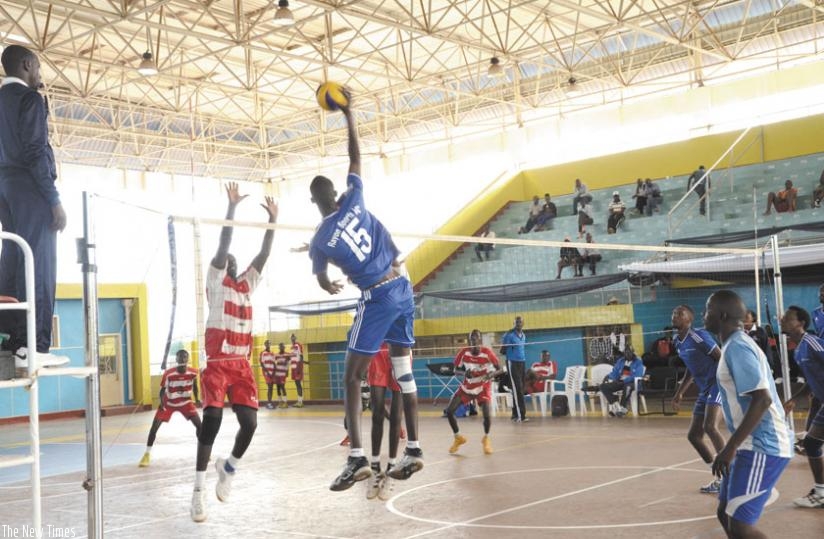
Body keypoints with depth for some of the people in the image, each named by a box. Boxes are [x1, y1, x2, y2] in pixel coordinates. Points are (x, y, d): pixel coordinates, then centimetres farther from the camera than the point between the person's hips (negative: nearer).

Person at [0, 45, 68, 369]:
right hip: (30, 191, -9)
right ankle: (32, 347, -13)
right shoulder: (30, 98, -7)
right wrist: (55, 201, -15)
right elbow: (36, 151, -15)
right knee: (38, 267, -10)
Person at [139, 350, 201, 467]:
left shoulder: (193, 373, -19)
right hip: (168, 403, -1)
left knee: (199, 424, -10)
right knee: (154, 426, -10)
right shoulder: (168, 374, -27)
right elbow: (163, 389, -18)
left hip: (185, 402, 2)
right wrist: (162, 403, -34)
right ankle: (147, 454, 2)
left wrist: (197, 399, -1)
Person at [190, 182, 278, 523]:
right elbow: (223, 246, -8)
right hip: (217, 362, -5)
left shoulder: (246, 284, 18)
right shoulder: (215, 282, 3)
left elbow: (264, 254, 14)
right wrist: (232, 207, -14)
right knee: (212, 420, -14)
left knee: (249, 422, -5)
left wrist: (272, 220, 8)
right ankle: (199, 488, -7)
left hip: (242, 364, 5)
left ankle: (229, 468, 22)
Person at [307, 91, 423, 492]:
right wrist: (348, 114, 16)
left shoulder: (319, 241, -3)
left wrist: (333, 286, 37)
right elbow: (356, 156, 14)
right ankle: (413, 450, 10)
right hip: (402, 287, 5)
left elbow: (325, 283, 13)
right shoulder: (354, 200, 1)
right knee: (403, 371, 9)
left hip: (377, 297, -5)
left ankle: (357, 458, -9)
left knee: (352, 376, 0)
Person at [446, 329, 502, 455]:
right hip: (466, 387, 3)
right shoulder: (464, 352, -15)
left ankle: (486, 438, 11)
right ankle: (458, 438, 17)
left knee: (487, 414, -23)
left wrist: (492, 374, -36)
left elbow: (499, 369, -14)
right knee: (449, 411, -10)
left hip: (483, 388, -3)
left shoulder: (487, 353, -20)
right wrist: (464, 373, -26)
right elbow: (456, 369, -4)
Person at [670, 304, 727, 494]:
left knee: (709, 427, -25)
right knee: (693, 435, 7)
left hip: (717, 385, -9)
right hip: (704, 390, 10)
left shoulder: (699, 336, -15)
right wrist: (679, 393, 22)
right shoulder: (677, 342, 10)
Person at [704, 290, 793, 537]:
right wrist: (733, 446, 26)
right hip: (755, 444, 10)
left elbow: (762, 399, -25)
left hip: (762, 447, -10)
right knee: (727, 514, 16)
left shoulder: (737, 347, -16)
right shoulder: (736, 345, 15)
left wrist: (730, 447, -24)